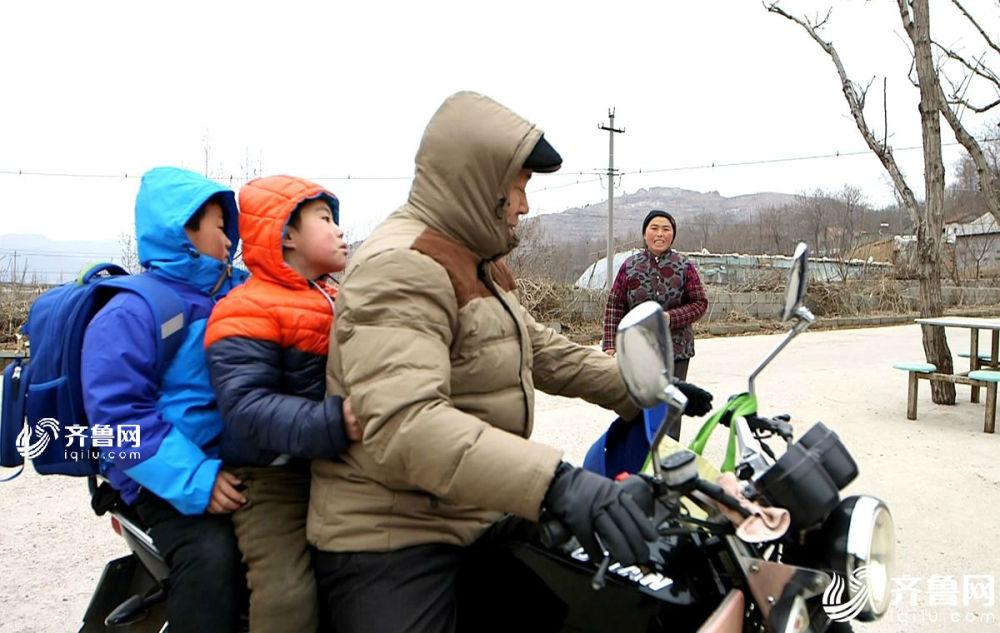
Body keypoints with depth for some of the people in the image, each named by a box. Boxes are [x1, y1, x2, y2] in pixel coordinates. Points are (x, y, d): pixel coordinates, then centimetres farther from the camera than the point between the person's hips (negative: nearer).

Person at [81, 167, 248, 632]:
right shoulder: (131, 313, -11)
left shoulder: (236, 293, 11)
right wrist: (193, 478, -26)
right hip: (169, 479, -7)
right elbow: (118, 412, -18)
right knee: (212, 557, -30)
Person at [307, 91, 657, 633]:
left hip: (474, 524, 10)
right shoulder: (402, 267, -23)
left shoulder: (476, 262, 13)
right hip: (393, 548, -10)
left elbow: (534, 347, 18)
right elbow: (402, 425, -36)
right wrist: (554, 481, -45)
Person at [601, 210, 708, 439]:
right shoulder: (630, 266, 3)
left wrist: (671, 317, -14)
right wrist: (610, 344, -4)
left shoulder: (684, 267, 3)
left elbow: (700, 303, 3)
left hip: (676, 350, 0)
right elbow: (614, 306, 3)